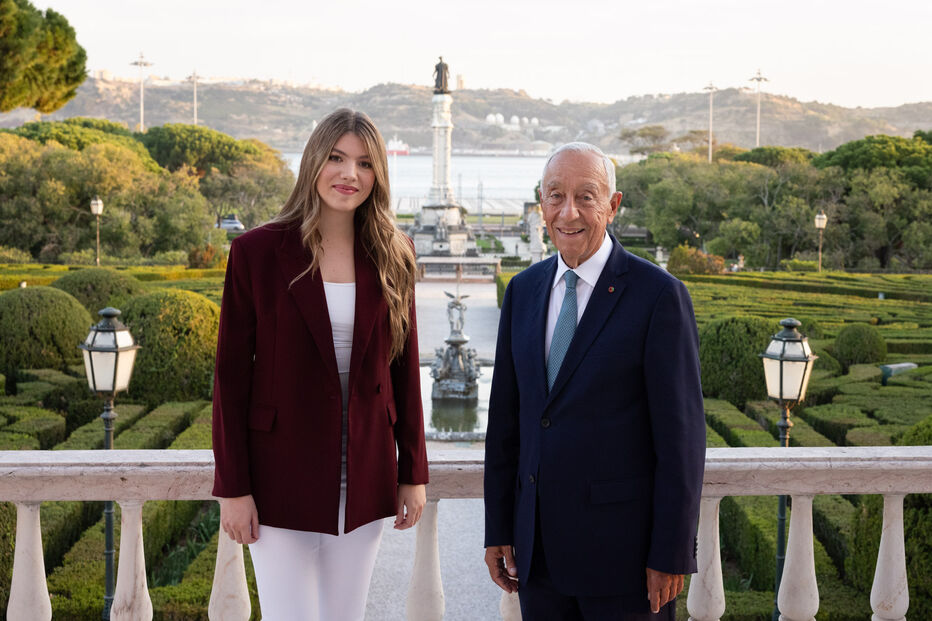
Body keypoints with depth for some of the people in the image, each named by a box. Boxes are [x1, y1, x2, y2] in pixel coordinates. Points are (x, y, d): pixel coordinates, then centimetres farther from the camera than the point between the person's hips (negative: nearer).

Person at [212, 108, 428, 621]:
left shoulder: (393, 257, 3)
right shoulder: (256, 252, -7)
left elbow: (404, 367, 7)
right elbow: (231, 376, -6)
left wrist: (413, 473, 6)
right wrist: (232, 487, -8)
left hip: (364, 478, 3)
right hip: (283, 477, -3)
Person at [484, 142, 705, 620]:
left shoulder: (659, 295, -10)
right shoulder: (523, 291, 7)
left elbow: (681, 433, -11)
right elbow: (505, 415, 10)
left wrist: (672, 556, -12)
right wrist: (498, 529, 9)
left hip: (623, 544, -5)